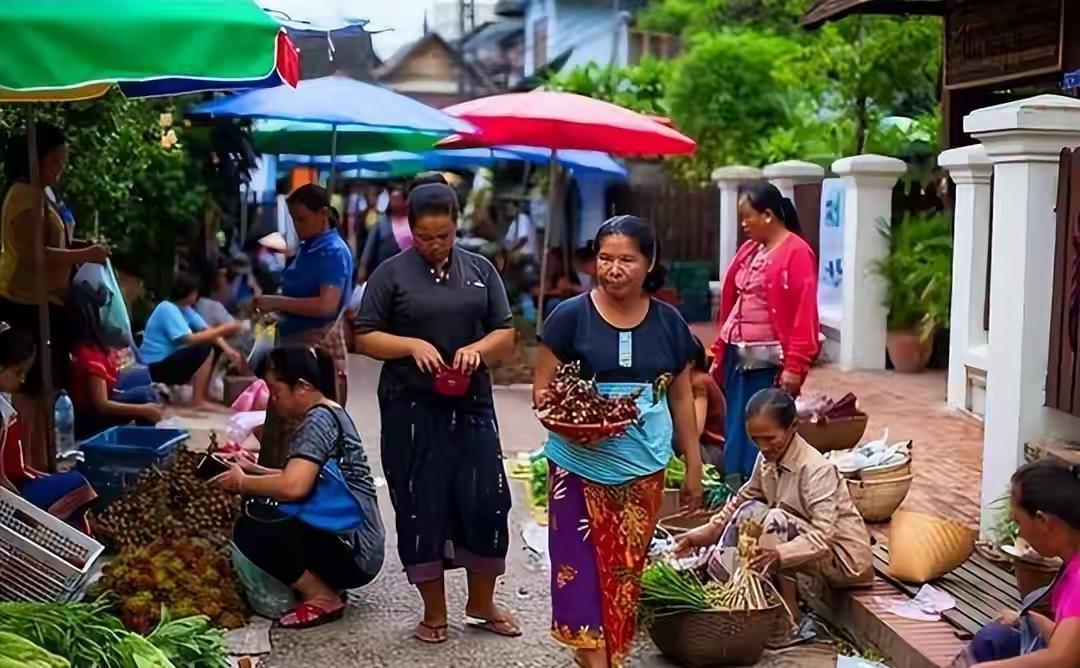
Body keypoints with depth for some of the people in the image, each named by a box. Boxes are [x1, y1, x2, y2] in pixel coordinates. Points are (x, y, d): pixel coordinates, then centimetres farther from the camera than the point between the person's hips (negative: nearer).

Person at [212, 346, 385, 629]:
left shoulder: (318, 420, -16)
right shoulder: (328, 414, 15)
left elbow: (293, 487, -28)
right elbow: (304, 477, 21)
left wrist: (242, 483, -11)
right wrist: (254, 469, 11)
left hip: (353, 550, -10)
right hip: (349, 541, 10)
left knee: (250, 529, -18)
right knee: (260, 517, 16)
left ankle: (324, 598, -8)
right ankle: (325, 586, 10)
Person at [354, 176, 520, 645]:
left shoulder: (480, 270, 8)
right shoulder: (391, 273, -1)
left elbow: (506, 333, 8)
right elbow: (365, 337, -2)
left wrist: (478, 348, -13)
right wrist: (412, 345, -18)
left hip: (472, 405, 3)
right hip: (412, 409, -2)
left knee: (486, 501, 4)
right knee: (421, 507, 3)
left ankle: (481, 602, 23)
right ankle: (434, 612, 16)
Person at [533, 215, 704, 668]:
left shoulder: (669, 323, 4)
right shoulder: (570, 316, -6)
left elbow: (681, 396, 12)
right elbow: (541, 389, -2)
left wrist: (693, 465, 13)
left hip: (644, 468, 3)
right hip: (582, 464, -3)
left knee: (627, 567, 10)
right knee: (582, 562, -5)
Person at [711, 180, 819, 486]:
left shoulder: (796, 253, -10)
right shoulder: (748, 250, 13)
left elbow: (804, 314, -15)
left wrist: (795, 366, -18)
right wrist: (719, 353, 16)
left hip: (769, 363, -7)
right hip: (737, 358, 7)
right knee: (735, 431, 11)